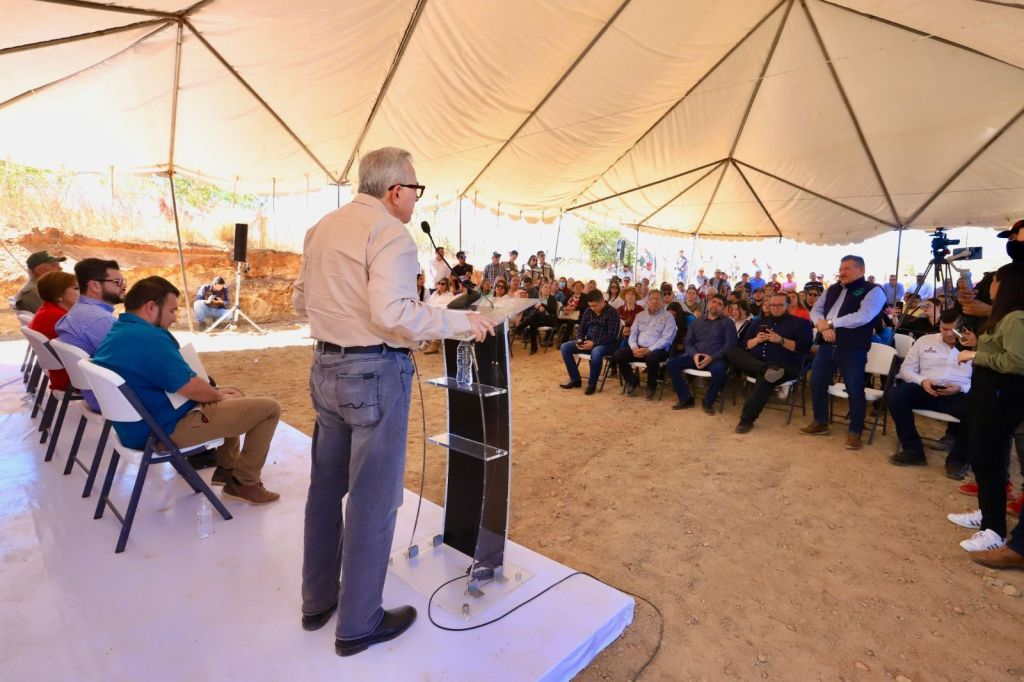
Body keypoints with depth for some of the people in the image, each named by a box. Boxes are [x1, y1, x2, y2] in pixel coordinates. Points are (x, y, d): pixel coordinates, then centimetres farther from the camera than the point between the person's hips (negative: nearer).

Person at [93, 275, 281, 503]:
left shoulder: (117, 332, 8)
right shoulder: (149, 339, -26)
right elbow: (193, 389, -23)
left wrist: (217, 392, 9)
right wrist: (219, 395, -1)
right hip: (166, 429, -11)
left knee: (232, 395, 28)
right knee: (269, 408, -11)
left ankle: (226, 467, 33)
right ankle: (245, 482, 4)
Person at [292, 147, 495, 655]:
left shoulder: (322, 227, 12)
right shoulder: (389, 233, -15)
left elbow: (301, 299, 17)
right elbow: (393, 313, -27)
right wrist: (462, 319, -18)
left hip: (326, 368, 9)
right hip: (374, 373, -9)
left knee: (326, 487, 19)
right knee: (373, 499, 5)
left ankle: (317, 600, 37)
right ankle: (357, 624, 21)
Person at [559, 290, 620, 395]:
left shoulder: (612, 312, -11)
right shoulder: (588, 311, 8)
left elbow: (612, 335, -17)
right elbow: (582, 328, 15)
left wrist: (594, 343, -25)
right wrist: (579, 339, -8)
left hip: (605, 344, -6)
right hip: (588, 342, 6)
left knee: (596, 352, -41)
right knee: (565, 347, -11)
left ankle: (592, 383, -20)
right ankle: (575, 379, -4)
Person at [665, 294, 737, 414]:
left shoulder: (727, 323, 7)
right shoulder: (697, 321, 18)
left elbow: (730, 344, -4)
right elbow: (688, 342, 12)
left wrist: (712, 357, -19)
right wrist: (694, 355, -11)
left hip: (716, 358, -3)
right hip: (696, 356, 4)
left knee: (719, 370, -38)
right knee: (671, 364, -19)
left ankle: (708, 402, -11)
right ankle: (686, 398, -6)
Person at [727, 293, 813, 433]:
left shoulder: (801, 323, 10)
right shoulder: (760, 322, 23)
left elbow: (804, 348, -4)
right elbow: (744, 345, 17)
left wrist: (781, 341, -13)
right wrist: (756, 340, -4)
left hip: (784, 367, -5)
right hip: (756, 363, 5)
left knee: (764, 378, -38)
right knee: (732, 351, -20)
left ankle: (747, 419, -30)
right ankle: (767, 369, -41)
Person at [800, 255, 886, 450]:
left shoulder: (873, 290, -4)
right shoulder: (832, 289, 16)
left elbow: (863, 316, -19)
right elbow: (815, 310, 11)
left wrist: (830, 322, -17)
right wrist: (821, 324, -11)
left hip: (852, 349, -6)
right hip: (826, 345, 7)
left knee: (855, 390, -2)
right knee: (817, 383, 12)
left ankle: (855, 433, 13)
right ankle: (820, 423, 27)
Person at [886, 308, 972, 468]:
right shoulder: (925, 341, 14)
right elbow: (906, 369, 12)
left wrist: (961, 388, -15)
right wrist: (922, 381, -8)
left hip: (959, 395, -1)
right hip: (926, 390, 2)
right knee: (894, 394, -28)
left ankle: (957, 458, -12)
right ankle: (913, 450, -18)